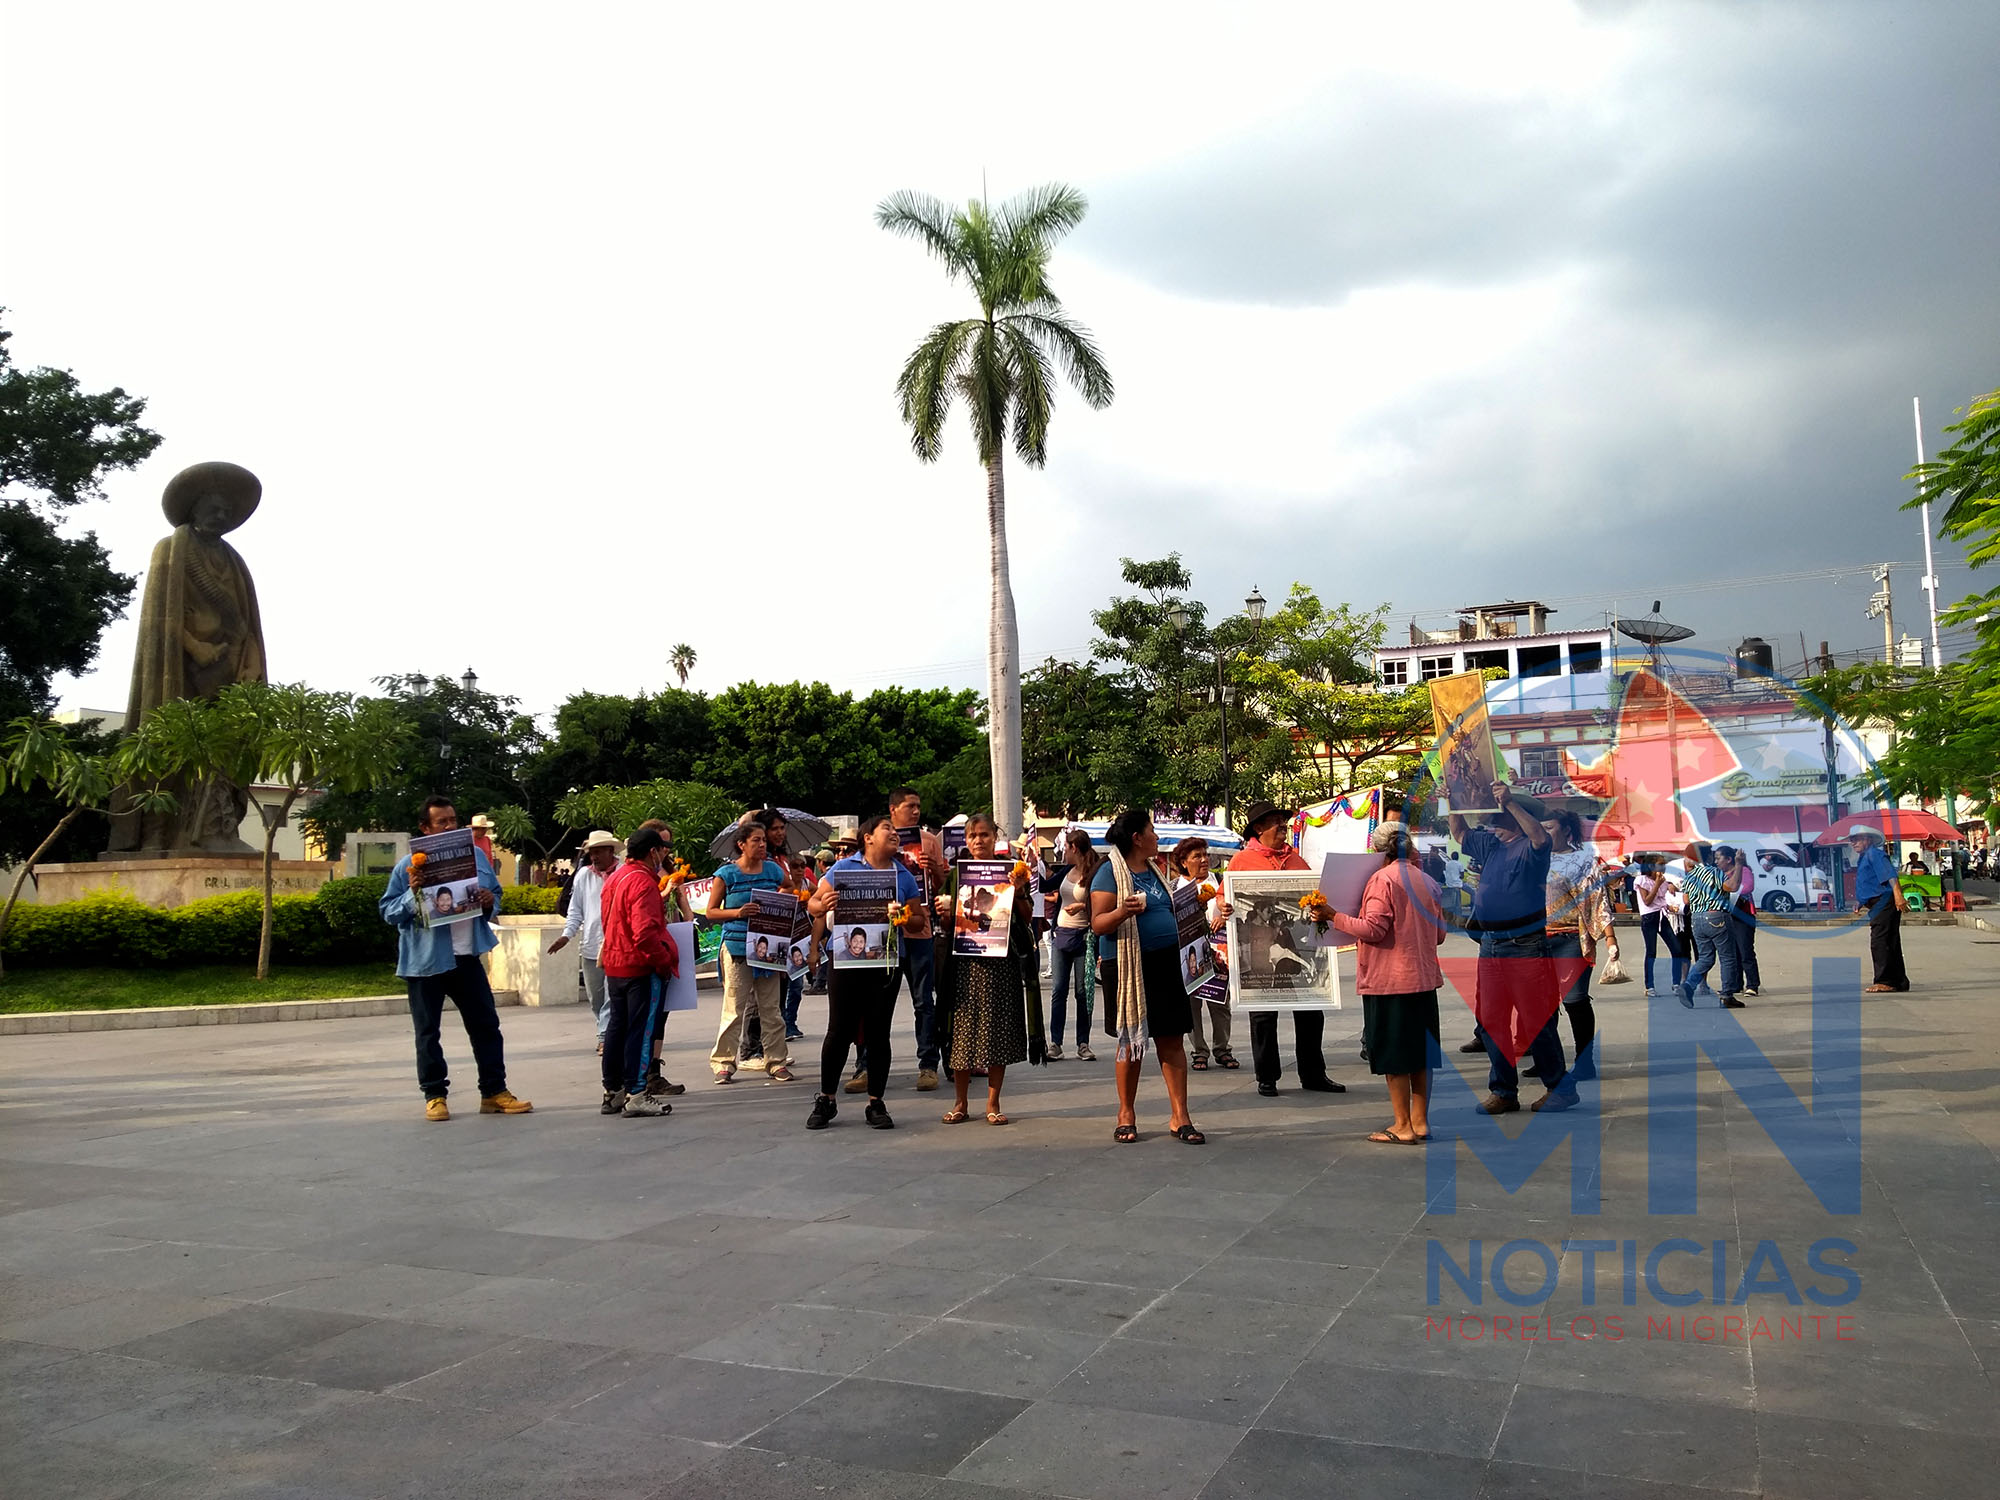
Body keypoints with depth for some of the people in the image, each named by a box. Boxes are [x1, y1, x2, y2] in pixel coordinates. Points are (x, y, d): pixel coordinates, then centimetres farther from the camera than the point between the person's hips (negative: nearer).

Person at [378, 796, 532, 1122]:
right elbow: (387, 911, -4)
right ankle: (434, 1096, 17)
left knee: (486, 1025, 7)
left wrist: (490, 902, -7)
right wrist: (412, 898, -21)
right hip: (426, 960, -3)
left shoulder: (476, 856, 6)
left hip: (468, 956, 3)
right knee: (428, 1031, 6)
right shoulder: (409, 866, -5)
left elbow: (496, 893, 16)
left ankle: (494, 1092, 16)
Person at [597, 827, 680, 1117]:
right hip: (641, 966, -9)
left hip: (614, 964, 9)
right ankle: (635, 1094, -1)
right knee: (641, 1030, -3)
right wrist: (665, 961, -18)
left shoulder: (614, 878, 13)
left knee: (617, 1027, 15)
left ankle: (612, 1091, 22)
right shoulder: (643, 881, -18)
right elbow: (645, 932, -26)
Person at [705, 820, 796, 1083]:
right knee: (735, 1009, -1)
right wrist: (738, 913, -16)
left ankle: (777, 1062, 16)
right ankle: (722, 1062, 10)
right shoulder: (727, 874, -2)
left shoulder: (774, 870, 8)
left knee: (771, 1008, 8)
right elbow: (711, 911, 0)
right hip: (737, 948, -3)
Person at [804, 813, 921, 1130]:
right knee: (839, 1030, 1)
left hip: (886, 962, 2)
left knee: (878, 1032, 5)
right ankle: (826, 1100, 15)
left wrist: (904, 917, -13)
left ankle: (876, 1104, 15)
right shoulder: (844, 867, 2)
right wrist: (824, 905, -19)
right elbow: (813, 903, 4)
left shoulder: (904, 876, 10)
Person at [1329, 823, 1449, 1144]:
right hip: (1425, 978, 7)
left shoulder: (1383, 879, -11)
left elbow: (1373, 929, -18)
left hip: (1389, 979, -7)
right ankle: (1421, 1122, 18)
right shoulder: (1428, 882, 11)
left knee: (1394, 1056, 0)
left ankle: (1402, 1127, 4)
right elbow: (1440, 933, 16)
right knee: (1420, 1052, 13)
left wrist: (1334, 917, -11)